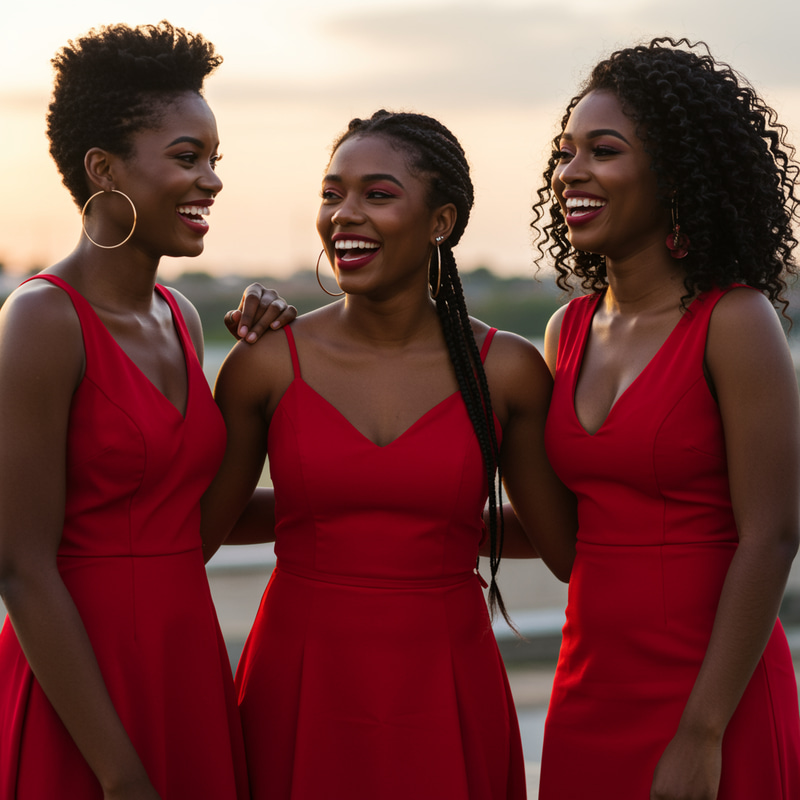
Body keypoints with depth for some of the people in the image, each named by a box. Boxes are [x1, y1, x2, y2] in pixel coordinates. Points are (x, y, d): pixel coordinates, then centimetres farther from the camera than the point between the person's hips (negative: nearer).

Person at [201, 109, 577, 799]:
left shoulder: (508, 371, -4)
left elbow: (570, 550, 6)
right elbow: (204, 524, 7)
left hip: (444, 694, 1)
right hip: (301, 687, 0)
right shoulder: (267, 364, -5)